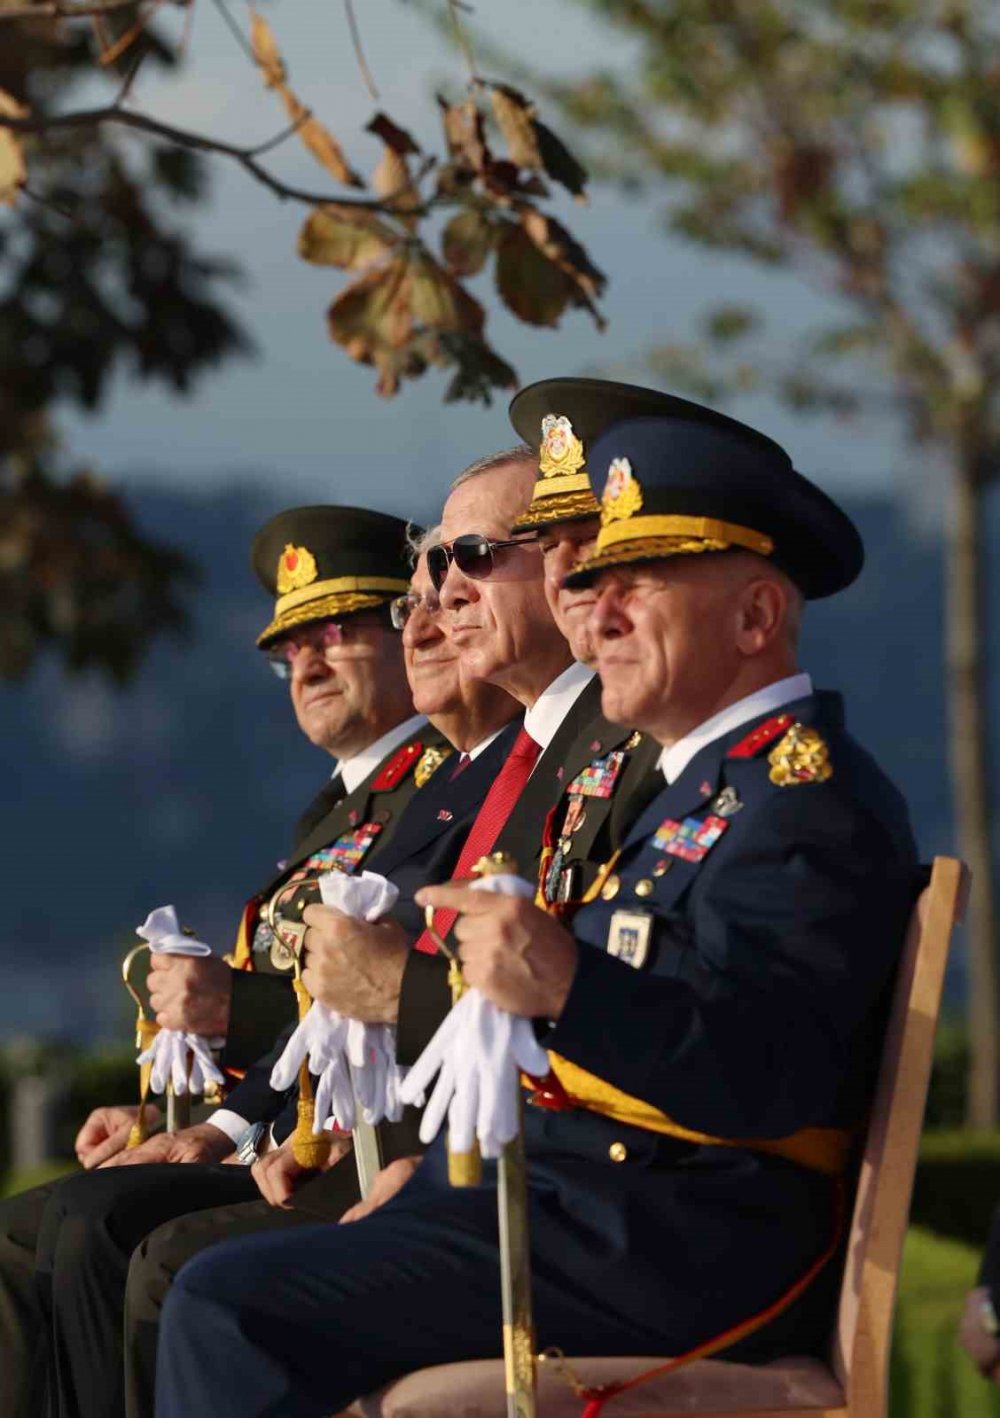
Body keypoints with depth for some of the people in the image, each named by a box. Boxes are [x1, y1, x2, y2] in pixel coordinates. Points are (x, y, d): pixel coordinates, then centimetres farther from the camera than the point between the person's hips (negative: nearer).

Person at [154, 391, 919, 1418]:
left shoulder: (813, 809, -12)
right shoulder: (702, 781, 22)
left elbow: (771, 1079, -26)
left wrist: (567, 987, -39)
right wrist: (428, 1171, 18)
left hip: (678, 1249, -11)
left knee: (229, 1306, -18)